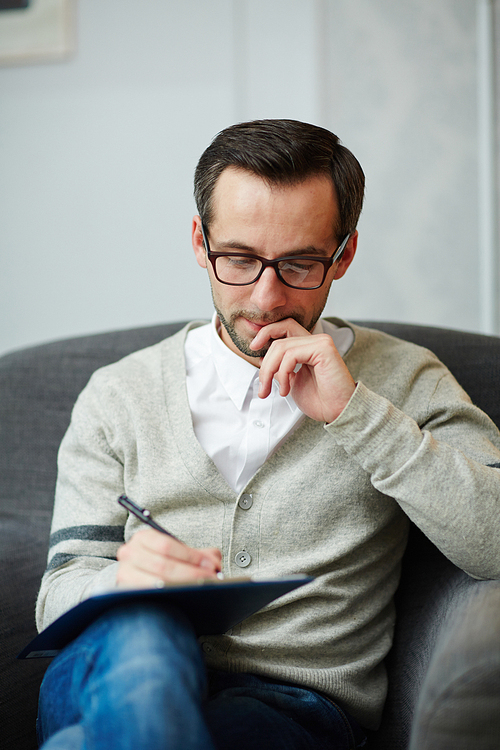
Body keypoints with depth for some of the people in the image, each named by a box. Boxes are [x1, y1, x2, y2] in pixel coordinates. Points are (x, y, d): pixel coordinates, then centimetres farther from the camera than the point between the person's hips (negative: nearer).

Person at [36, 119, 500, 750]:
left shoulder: (404, 381, 9)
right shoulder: (118, 396, 13)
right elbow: (62, 591, 8)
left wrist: (355, 411, -11)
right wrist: (124, 583, -17)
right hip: (117, 673, 3)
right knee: (142, 633, -35)